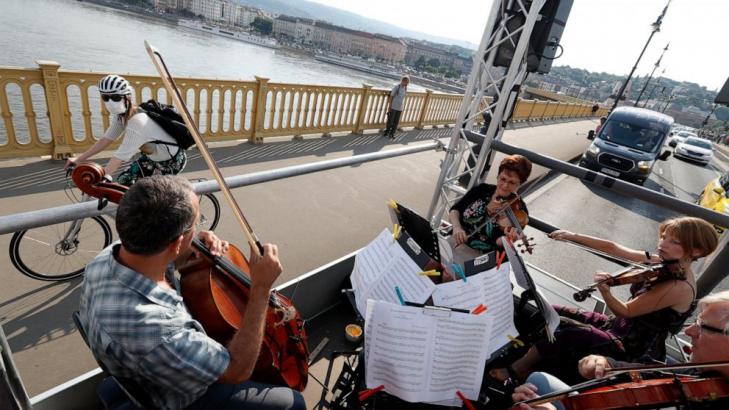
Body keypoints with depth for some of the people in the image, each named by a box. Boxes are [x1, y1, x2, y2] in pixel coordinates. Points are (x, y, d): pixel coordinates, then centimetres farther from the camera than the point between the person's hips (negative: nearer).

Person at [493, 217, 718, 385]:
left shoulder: (680, 287, -22)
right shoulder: (659, 263, 0)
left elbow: (625, 311, -22)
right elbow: (612, 248, 3)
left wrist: (604, 290, -40)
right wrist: (573, 236, -1)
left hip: (633, 351, -8)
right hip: (617, 326, 8)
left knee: (562, 332, -24)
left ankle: (514, 372, -5)